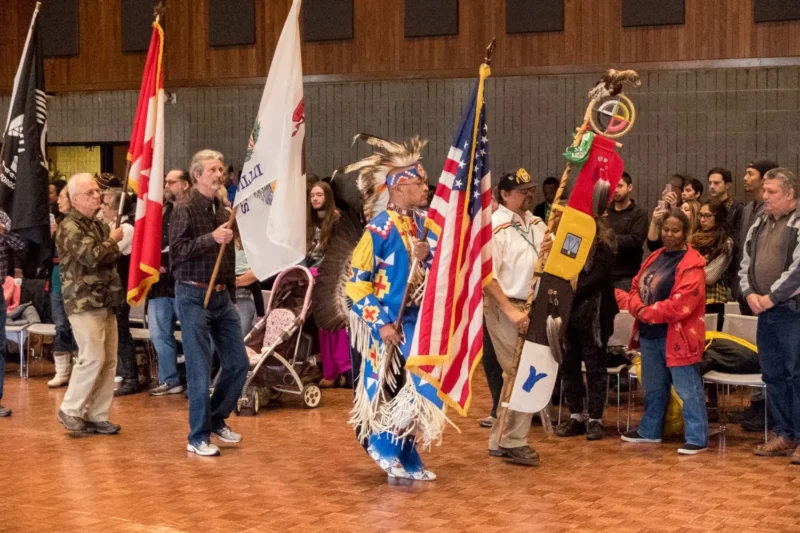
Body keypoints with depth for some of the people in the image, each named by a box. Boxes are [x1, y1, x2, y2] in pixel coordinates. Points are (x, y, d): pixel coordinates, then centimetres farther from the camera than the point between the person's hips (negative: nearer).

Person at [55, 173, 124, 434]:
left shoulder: (98, 225, 16)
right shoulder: (70, 227, -11)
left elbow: (111, 257, 27)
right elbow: (92, 257, -22)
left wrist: (113, 247, 6)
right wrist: (112, 241, -7)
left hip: (106, 302, 8)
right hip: (83, 303, -8)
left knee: (109, 360, 5)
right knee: (92, 358, -12)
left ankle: (96, 416, 11)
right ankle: (70, 410, 3)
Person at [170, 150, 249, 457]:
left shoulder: (223, 211, 13)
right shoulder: (185, 211, -8)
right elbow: (177, 250, -19)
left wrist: (231, 287, 16)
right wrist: (211, 238, -27)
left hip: (222, 296, 7)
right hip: (194, 296, -7)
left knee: (238, 363, 8)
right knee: (200, 370, -4)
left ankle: (216, 420, 26)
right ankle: (198, 438, 5)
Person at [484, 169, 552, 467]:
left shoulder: (537, 225, 9)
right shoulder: (494, 227, -12)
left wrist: (551, 251, -5)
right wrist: (511, 310, -22)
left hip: (532, 306, 8)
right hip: (504, 307, -7)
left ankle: (500, 440, 23)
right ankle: (514, 442, 4)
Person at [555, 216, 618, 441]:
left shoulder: (603, 251, -4)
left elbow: (594, 280, -14)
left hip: (593, 318, -5)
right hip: (569, 315, 5)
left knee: (595, 368, 3)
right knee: (569, 366, 8)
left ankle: (595, 419, 8)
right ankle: (576, 416, 17)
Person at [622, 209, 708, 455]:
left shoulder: (692, 264, -13)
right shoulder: (655, 258, 14)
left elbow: (682, 303, -21)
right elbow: (637, 287, 14)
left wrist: (649, 314, -16)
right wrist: (638, 309, -8)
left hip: (676, 336, -8)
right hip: (650, 334, 8)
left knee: (687, 388, -6)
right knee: (653, 387, 19)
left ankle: (697, 438, -2)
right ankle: (650, 430, 32)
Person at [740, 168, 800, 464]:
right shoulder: (760, 224, 15)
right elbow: (746, 263, 17)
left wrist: (771, 297, -14)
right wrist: (750, 293, 0)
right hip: (765, 312, 8)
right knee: (773, 375, 12)